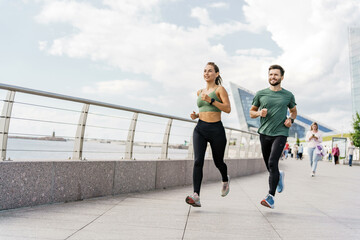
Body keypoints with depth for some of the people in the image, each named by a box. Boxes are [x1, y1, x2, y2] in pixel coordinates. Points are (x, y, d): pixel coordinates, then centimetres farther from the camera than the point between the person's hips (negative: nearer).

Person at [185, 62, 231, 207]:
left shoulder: (220, 89, 0)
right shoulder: (200, 92, 16)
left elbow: (228, 109, -12)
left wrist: (210, 100, -20)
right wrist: (196, 115, 9)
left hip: (216, 130, -3)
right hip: (200, 129, 4)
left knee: (218, 162, 11)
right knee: (198, 161, -14)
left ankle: (225, 180, 45)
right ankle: (196, 197, -20)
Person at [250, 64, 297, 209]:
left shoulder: (288, 95, 7)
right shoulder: (261, 94, 6)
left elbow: (294, 111, 23)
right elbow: (251, 112, 13)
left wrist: (291, 119, 2)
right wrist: (259, 113, -9)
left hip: (280, 133, -2)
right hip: (264, 133, 2)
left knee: (272, 163, -18)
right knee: (269, 166, 10)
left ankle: (271, 197, -15)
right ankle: (279, 176, 46)